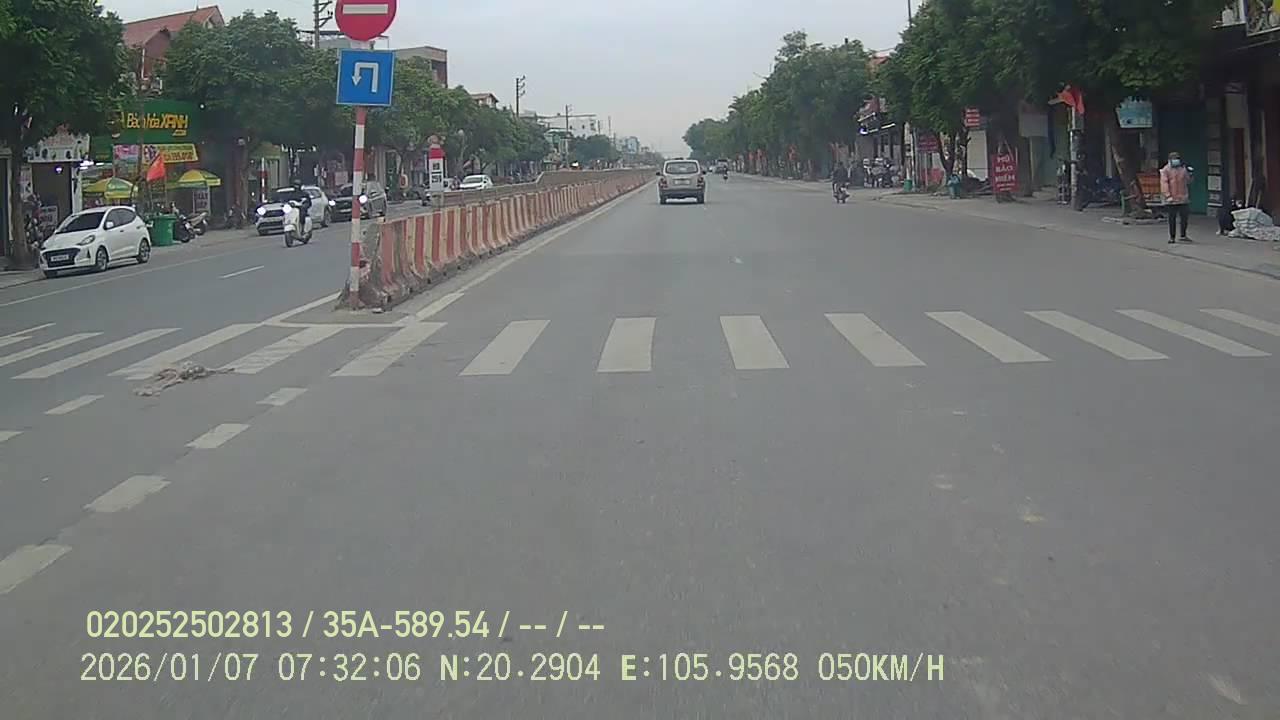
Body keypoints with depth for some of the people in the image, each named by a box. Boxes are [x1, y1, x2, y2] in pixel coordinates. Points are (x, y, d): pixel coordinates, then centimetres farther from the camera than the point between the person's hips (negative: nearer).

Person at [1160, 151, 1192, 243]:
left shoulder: (1183, 169, 12)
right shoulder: (1166, 170, -3)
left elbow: (1187, 181, 21)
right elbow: (1164, 183, -10)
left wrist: (1190, 175, -1)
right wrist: (1167, 195, -20)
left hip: (1183, 198, 4)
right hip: (1171, 199, -4)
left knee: (1185, 217, 3)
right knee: (1172, 219, 3)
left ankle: (1183, 236, 15)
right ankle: (1172, 237, 11)